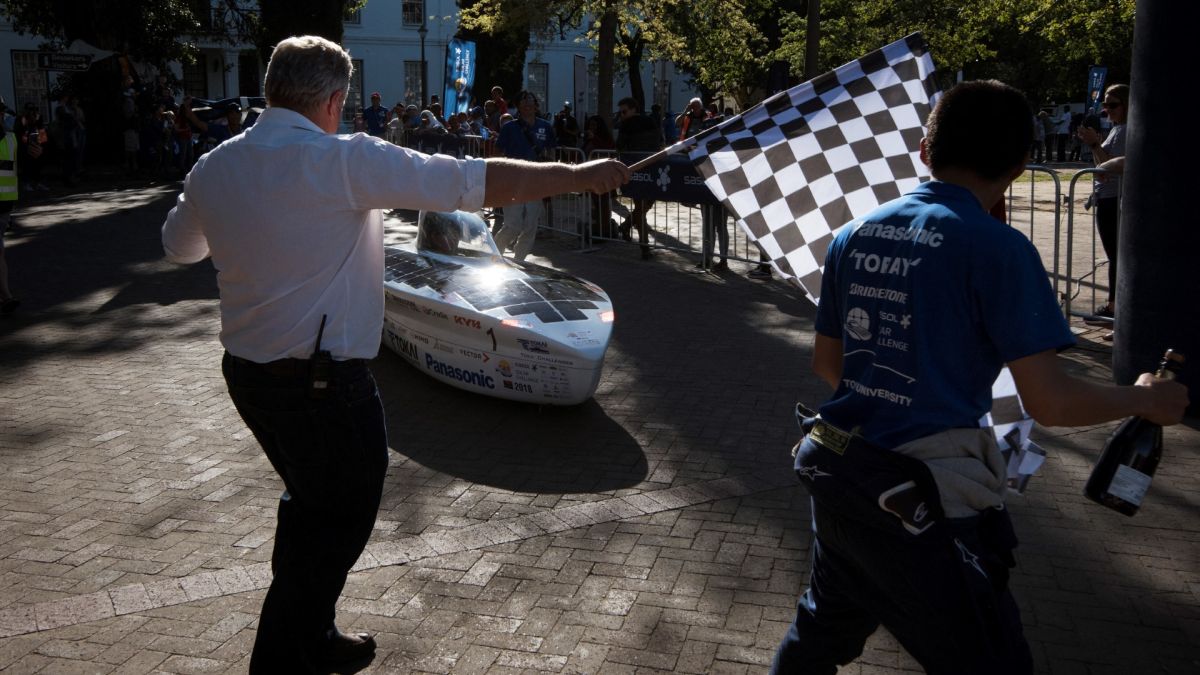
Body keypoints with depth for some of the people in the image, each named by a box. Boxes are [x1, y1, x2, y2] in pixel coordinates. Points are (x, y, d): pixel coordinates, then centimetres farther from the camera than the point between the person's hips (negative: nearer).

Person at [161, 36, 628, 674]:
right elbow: (476, 182, -17)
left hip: (245, 373, 8)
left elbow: (177, 245, 21)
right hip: (324, 382, -8)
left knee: (310, 505, 24)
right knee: (342, 520, 10)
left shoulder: (212, 168, 2)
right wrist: (581, 174, -7)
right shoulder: (344, 161, -18)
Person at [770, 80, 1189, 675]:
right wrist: (1144, 400, 3)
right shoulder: (997, 249, -14)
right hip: (922, 506, -6)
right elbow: (1049, 402, -15)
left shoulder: (854, 235, 4)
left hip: (836, 474, 7)